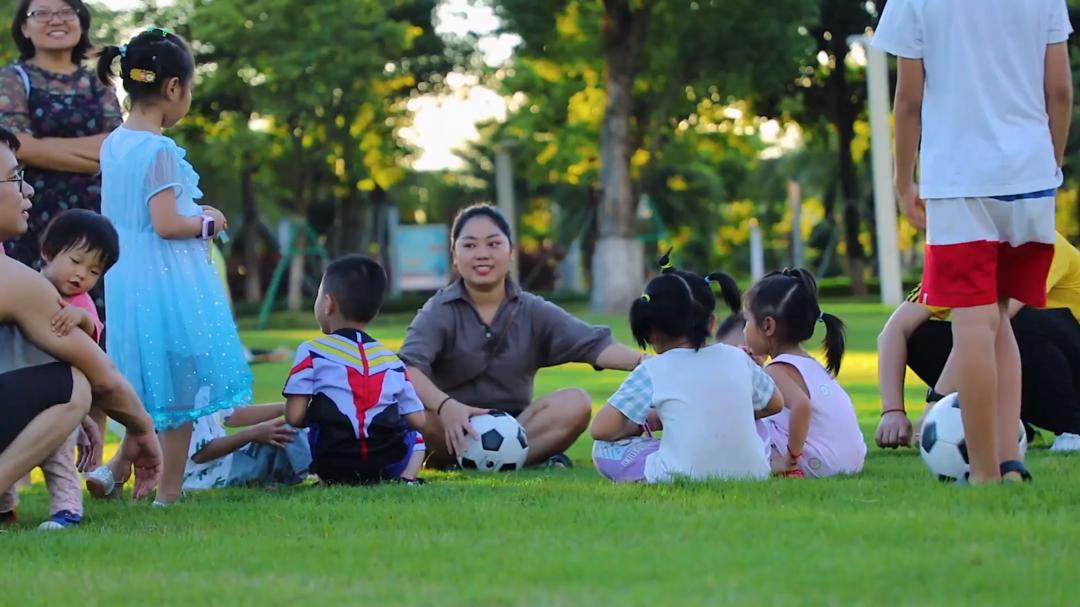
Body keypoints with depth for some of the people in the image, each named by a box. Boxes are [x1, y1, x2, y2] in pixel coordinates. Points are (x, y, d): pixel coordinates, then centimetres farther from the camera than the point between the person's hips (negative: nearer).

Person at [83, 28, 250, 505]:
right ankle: (169, 492, 9)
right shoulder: (161, 151, -18)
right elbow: (167, 224, -23)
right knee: (181, 384, 3)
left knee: (154, 385, 21)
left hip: (126, 278, 8)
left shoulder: (114, 144, 8)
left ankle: (117, 469, 16)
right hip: (168, 278, -8)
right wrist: (207, 223, -5)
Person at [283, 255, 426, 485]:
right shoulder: (391, 360, 11)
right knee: (414, 435, 33)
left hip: (333, 465, -2)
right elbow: (417, 420, 10)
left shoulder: (312, 352, 1)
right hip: (389, 463, 2)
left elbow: (294, 417, -4)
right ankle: (404, 477, 1)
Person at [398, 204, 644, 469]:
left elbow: (592, 344, -8)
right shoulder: (439, 312, -3)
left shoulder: (534, 312, 6)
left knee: (575, 403, -22)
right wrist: (444, 405, -43)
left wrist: (643, 362, -28)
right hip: (457, 432, -3)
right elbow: (409, 367, -22)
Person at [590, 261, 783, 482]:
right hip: (751, 474, 4)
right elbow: (775, 404, 23)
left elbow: (601, 429, -6)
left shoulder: (652, 372, -5)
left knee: (605, 449, 12)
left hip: (680, 478, -4)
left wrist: (647, 422, 12)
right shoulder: (737, 358, 6)